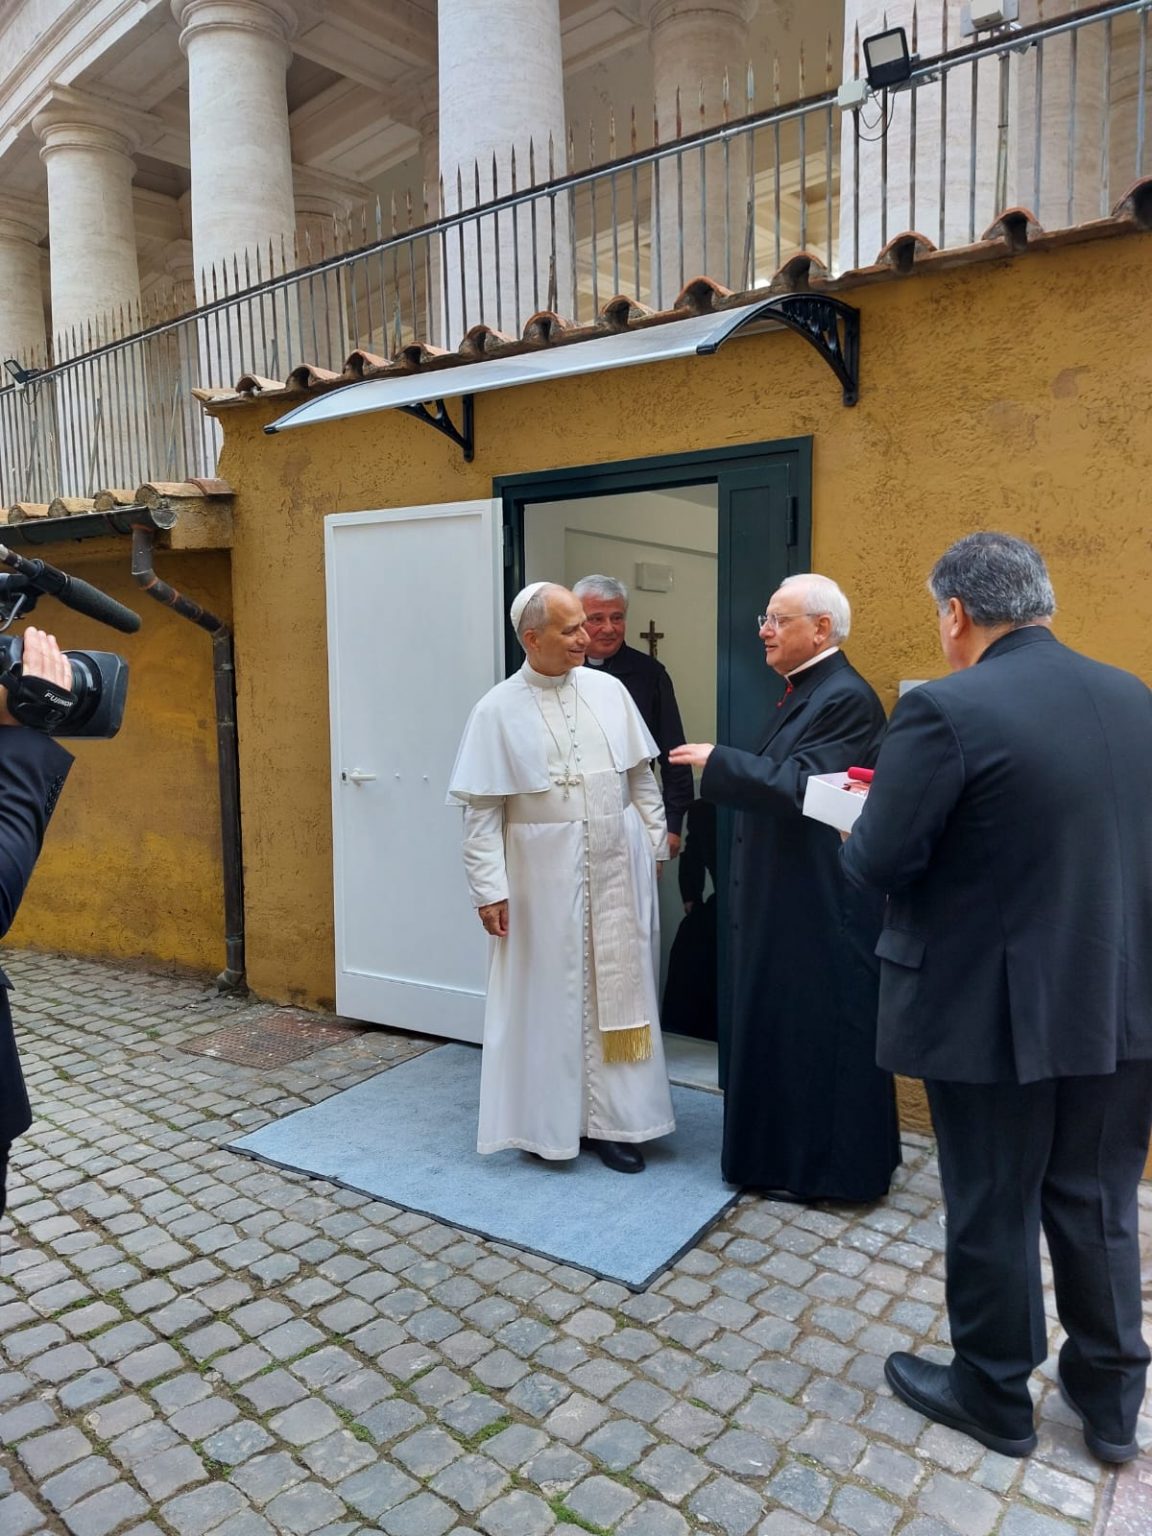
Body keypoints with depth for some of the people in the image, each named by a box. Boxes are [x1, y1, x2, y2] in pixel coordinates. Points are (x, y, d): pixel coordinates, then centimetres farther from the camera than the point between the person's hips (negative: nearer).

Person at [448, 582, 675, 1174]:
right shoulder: (498, 710, -7)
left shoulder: (609, 691, 2)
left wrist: (655, 844, 8)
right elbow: (481, 810, -8)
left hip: (615, 871, 3)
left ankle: (611, 1118, 25)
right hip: (543, 877, -3)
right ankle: (544, 1119, 26)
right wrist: (489, 889, -11)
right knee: (547, 997, 8)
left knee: (614, 992, 10)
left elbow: (640, 776, 9)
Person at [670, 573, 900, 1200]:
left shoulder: (846, 698, -18)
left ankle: (825, 1167, 19)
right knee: (783, 1024, 18)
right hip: (788, 896, 10)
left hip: (824, 903, -10)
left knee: (819, 1027, 3)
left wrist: (718, 761, -21)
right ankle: (791, 1152, 33)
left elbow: (799, 786, -26)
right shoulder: (803, 691, 12)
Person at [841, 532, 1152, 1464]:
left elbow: (877, 862, -18)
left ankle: (993, 1396, 35)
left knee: (992, 1213, 14)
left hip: (996, 1010, -6)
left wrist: (858, 834, 3)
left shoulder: (947, 711, -20)